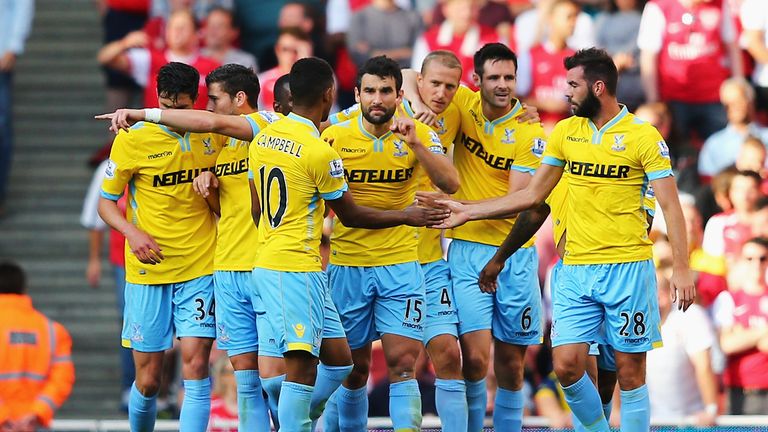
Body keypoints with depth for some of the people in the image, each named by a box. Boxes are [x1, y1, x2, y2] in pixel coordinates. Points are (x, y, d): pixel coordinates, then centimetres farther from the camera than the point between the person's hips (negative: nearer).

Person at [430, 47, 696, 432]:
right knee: (566, 365, -3)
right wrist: (467, 211, 14)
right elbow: (532, 195, 16)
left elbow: (670, 206, -6)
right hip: (576, 268, 4)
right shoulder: (565, 132, 9)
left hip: (627, 269, -4)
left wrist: (681, 269, -14)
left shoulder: (643, 137, -5)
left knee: (629, 370, -1)